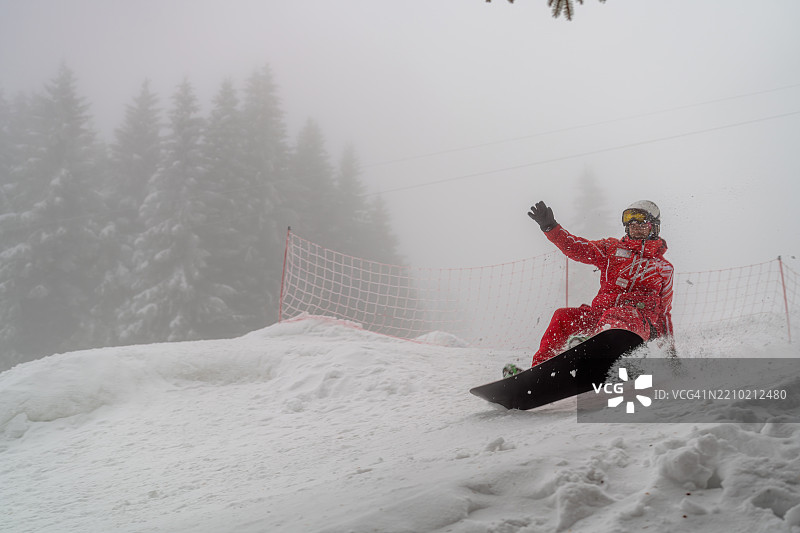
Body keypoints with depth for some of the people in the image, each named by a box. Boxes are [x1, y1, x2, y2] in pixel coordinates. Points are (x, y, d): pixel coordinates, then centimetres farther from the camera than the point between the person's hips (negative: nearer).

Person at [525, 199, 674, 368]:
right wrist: (549, 226, -1)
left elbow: (665, 310, 24)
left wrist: (669, 346, 19)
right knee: (563, 316, -21)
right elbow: (577, 248, 12)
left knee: (615, 317, -38)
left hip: (641, 322, -3)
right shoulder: (612, 248, 23)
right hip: (600, 313, 3)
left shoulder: (663, 268, 21)